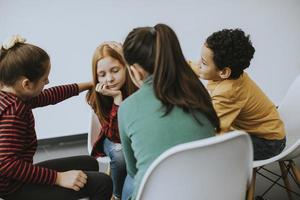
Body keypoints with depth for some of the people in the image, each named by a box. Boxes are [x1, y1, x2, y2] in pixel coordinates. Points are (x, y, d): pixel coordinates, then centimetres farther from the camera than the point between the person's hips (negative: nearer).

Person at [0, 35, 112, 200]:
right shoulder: (14, 110, -26)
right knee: (102, 183, -16)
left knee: (89, 163, 22)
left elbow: (48, 96, 16)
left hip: (19, 176, 10)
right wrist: (59, 178, -29)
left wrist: (88, 85, 24)